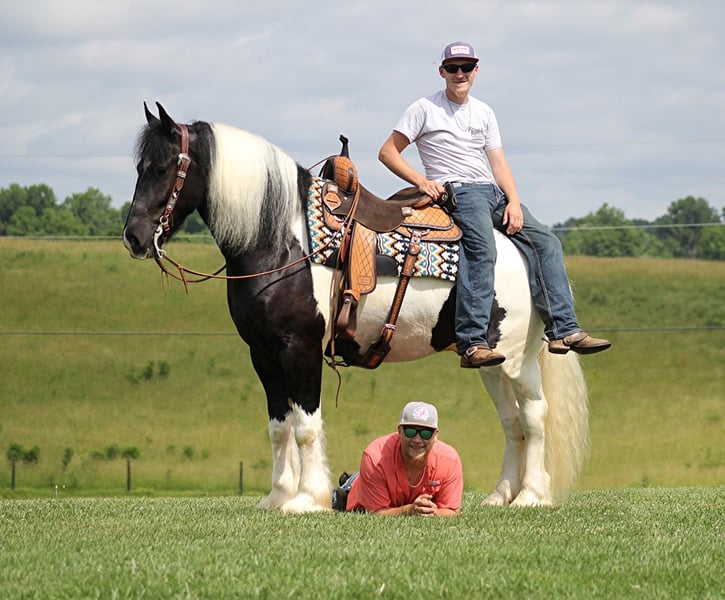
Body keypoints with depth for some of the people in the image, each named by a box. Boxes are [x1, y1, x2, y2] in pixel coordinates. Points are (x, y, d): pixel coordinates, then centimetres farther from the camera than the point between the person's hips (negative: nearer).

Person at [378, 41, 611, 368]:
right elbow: (388, 152, 2)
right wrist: (422, 181, -13)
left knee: (546, 242, -7)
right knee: (482, 247, -34)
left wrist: (514, 202, -3)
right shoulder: (425, 109, 4)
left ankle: (564, 330, -11)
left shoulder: (484, 112, 20)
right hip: (456, 192, -7)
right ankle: (472, 344, -43)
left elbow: (498, 162, 14)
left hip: (494, 193, 7)